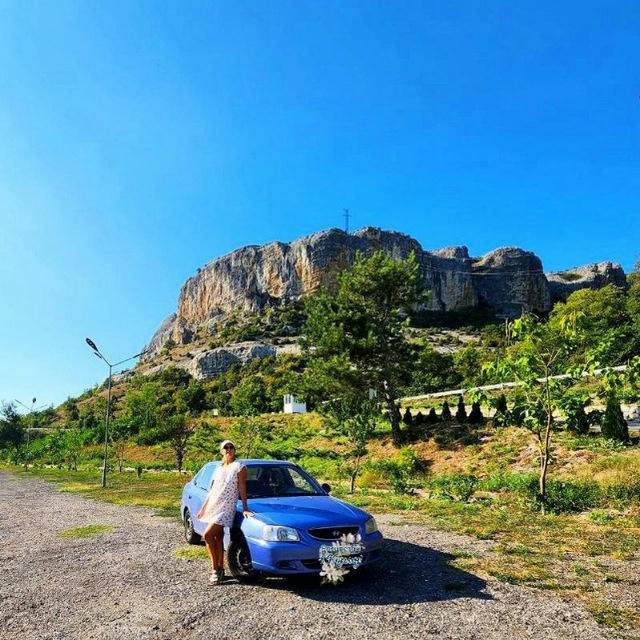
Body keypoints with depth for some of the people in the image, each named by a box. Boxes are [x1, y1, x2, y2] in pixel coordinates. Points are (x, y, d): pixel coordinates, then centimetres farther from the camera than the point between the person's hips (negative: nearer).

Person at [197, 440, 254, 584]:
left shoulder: (239, 466, -4)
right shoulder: (219, 468, 14)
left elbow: (242, 489, -7)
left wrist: (245, 508, -12)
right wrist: (203, 508, 18)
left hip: (226, 507, -6)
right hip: (213, 506, 6)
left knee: (207, 535, -13)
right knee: (218, 538, 9)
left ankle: (216, 569, -1)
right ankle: (219, 569, 18)